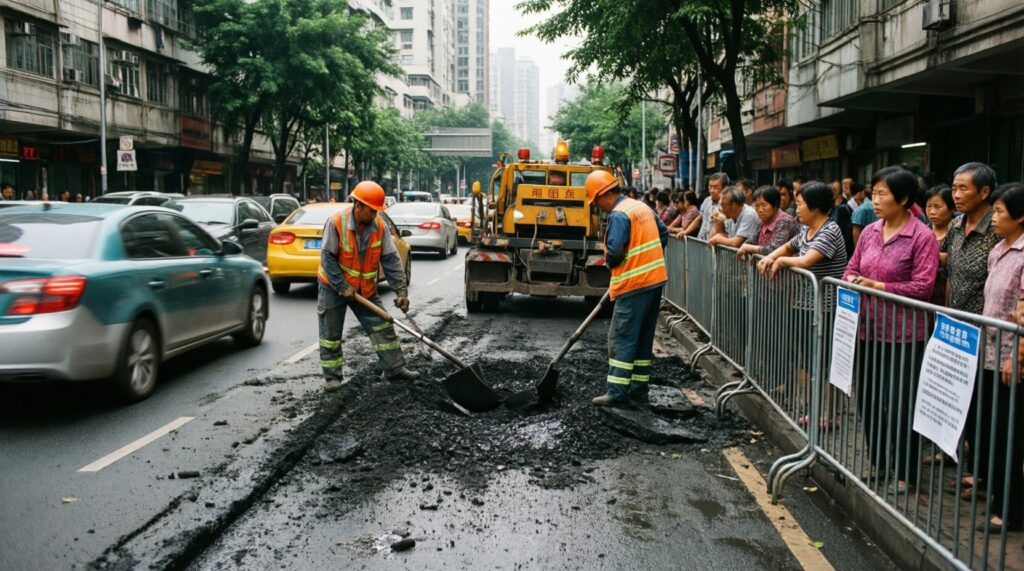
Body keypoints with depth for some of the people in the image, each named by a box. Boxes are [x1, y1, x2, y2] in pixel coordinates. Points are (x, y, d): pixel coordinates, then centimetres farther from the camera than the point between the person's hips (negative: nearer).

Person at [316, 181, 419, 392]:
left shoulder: (380, 226, -11)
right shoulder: (336, 222, -22)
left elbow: (391, 259, -10)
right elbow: (328, 258, -19)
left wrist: (401, 290, -16)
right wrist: (343, 287, -21)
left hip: (365, 289, 3)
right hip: (333, 287, -3)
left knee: (383, 327, 3)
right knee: (330, 334, 3)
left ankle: (396, 368, 12)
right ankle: (332, 377, 15)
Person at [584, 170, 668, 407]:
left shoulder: (618, 215, -15)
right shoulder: (642, 206, 12)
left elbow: (614, 252, -22)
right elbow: (664, 234, 18)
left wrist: (610, 262, -1)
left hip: (634, 284, -9)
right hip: (656, 280, 9)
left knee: (621, 339, -4)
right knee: (644, 338, 13)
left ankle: (617, 392, -3)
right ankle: (639, 390, 18)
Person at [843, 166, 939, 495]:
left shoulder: (922, 237, -11)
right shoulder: (869, 232, 7)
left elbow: (923, 286, -16)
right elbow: (852, 268, 13)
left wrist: (880, 287, -22)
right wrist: (852, 280, -8)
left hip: (903, 334, -6)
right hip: (869, 329, 7)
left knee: (899, 405, 1)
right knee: (868, 400, 16)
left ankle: (905, 473, 18)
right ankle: (877, 461, 34)